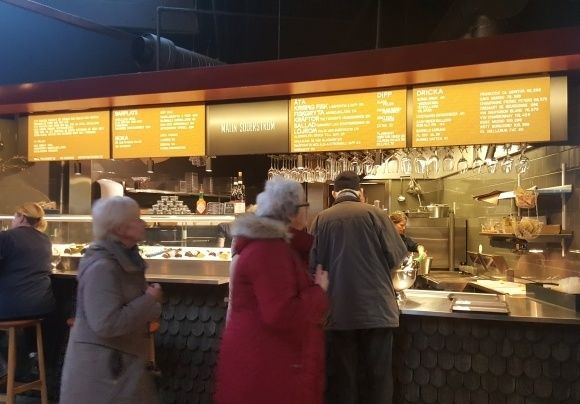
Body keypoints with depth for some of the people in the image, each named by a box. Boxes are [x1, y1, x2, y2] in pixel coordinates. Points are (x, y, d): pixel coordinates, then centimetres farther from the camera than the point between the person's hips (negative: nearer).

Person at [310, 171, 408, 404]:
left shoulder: (322, 219, -2)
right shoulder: (374, 213, -4)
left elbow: (313, 264, 2)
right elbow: (397, 256, -2)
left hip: (338, 311, 1)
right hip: (376, 307, -1)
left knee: (340, 376, 12)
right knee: (377, 374, 12)